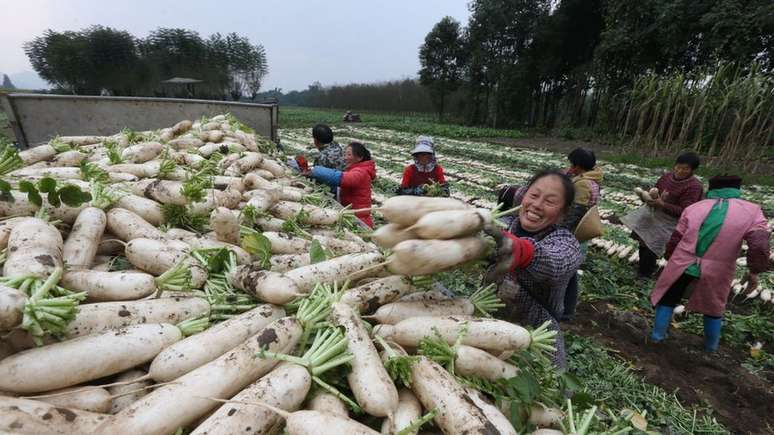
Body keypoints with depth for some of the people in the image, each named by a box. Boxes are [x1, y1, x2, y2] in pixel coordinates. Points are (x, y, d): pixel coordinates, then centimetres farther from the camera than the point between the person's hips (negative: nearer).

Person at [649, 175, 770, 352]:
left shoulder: (693, 208, 2)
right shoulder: (752, 211, -2)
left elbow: (675, 240, 6)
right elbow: (759, 247, -10)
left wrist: (671, 260, 20)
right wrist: (754, 272, 2)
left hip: (682, 265, 0)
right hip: (715, 272, 1)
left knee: (668, 299, 17)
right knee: (713, 307, 24)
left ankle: (657, 335, 25)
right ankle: (711, 345, 41)